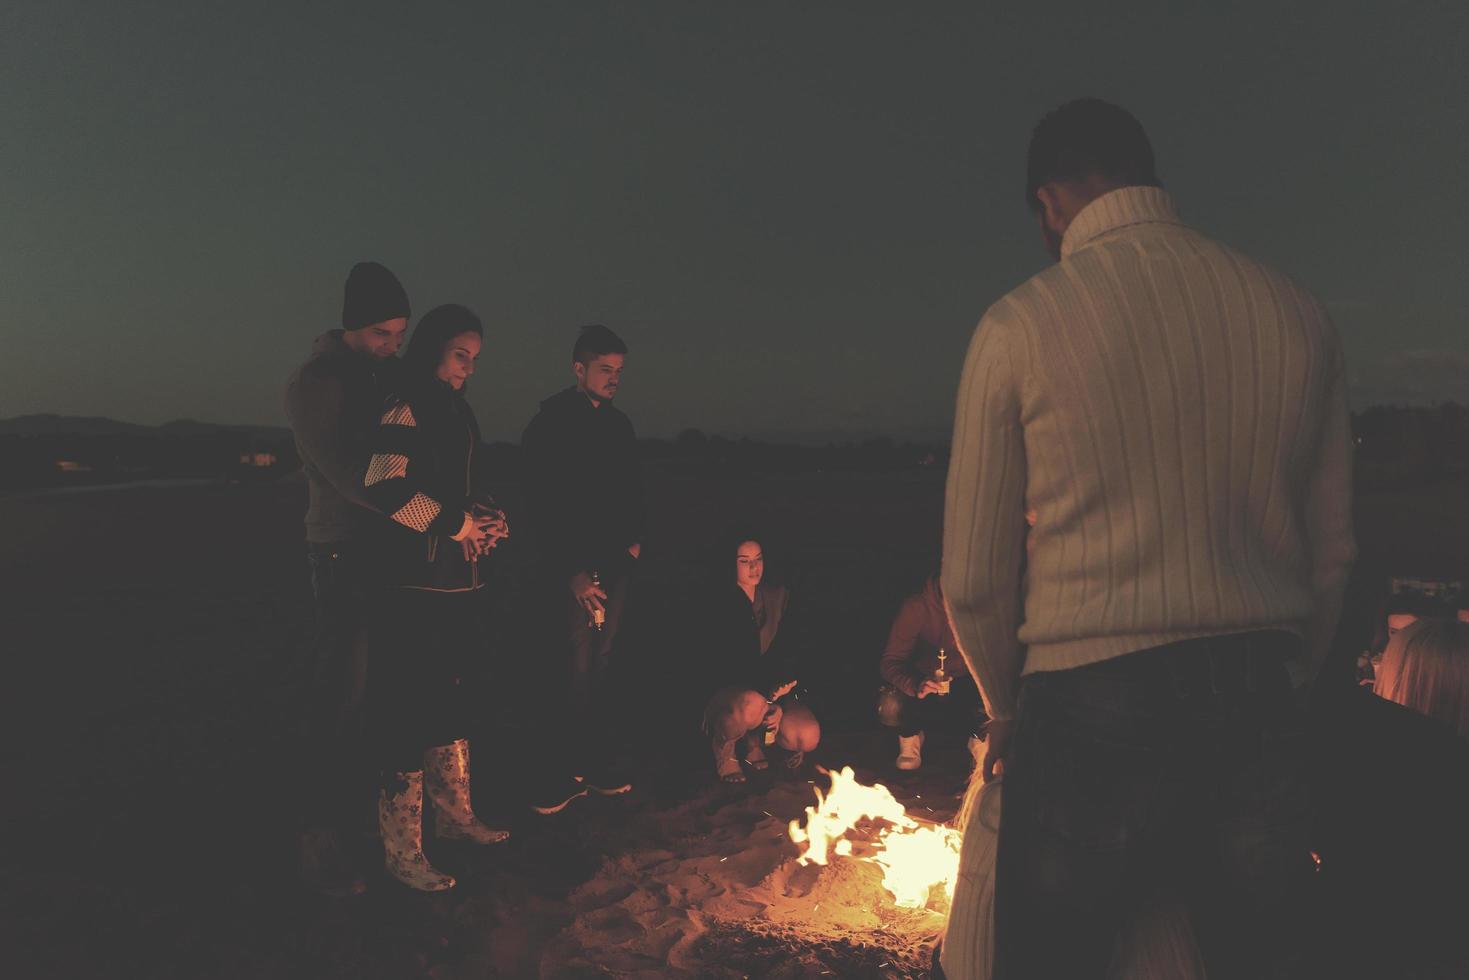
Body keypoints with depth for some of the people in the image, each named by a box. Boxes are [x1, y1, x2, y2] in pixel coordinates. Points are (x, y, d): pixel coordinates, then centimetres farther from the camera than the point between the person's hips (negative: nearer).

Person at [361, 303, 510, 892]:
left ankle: (453, 815, 33)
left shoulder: (456, 413, 16)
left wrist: (487, 516, 4)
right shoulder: (406, 409, -11)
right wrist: (458, 524, -16)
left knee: (450, 697, 17)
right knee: (410, 711, -3)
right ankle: (401, 849, 10)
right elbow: (385, 486, -24)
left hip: (455, 582, 9)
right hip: (413, 584, -9)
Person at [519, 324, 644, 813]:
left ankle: (594, 763, 17)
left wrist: (635, 539, 8)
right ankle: (560, 775, 5)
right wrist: (572, 572, -15)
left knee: (598, 668, 9)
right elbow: (541, 507, -11)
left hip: (614, 566, 6)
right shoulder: (551, 424, -7)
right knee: (575, 671, -6)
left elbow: (633, 490, 23)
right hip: (571, 571, -6)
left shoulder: (619, 424, 13)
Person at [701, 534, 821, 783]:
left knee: (808, 738, -21)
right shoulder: (718, 602, -9)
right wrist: (767, 688, -26)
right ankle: (722, 744, -4)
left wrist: (778, 704, -11)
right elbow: (723, 664, -14)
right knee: (753, 705, -39)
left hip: (770, 691, 4)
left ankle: (754, 738, 12)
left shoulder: (778, 596, 5)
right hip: (726, 690, -4)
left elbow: (786, 653, 3)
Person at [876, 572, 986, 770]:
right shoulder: (916, 606, -21)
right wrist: (915, 685, -44)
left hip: (965, 683, 1)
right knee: (890, 708, -33)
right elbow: (890, 662, -23)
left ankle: (977, 736, 8)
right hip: (923, 678, -1)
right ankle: (910, 735, 5)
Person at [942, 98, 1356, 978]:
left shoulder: (1020, 327, -7)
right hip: (1257, 713, 4)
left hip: (1089, 709, -4)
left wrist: (1007, 713, 13)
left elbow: (975, 581, -5)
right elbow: (1333, 551, 11)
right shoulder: (1298, 314, 5)